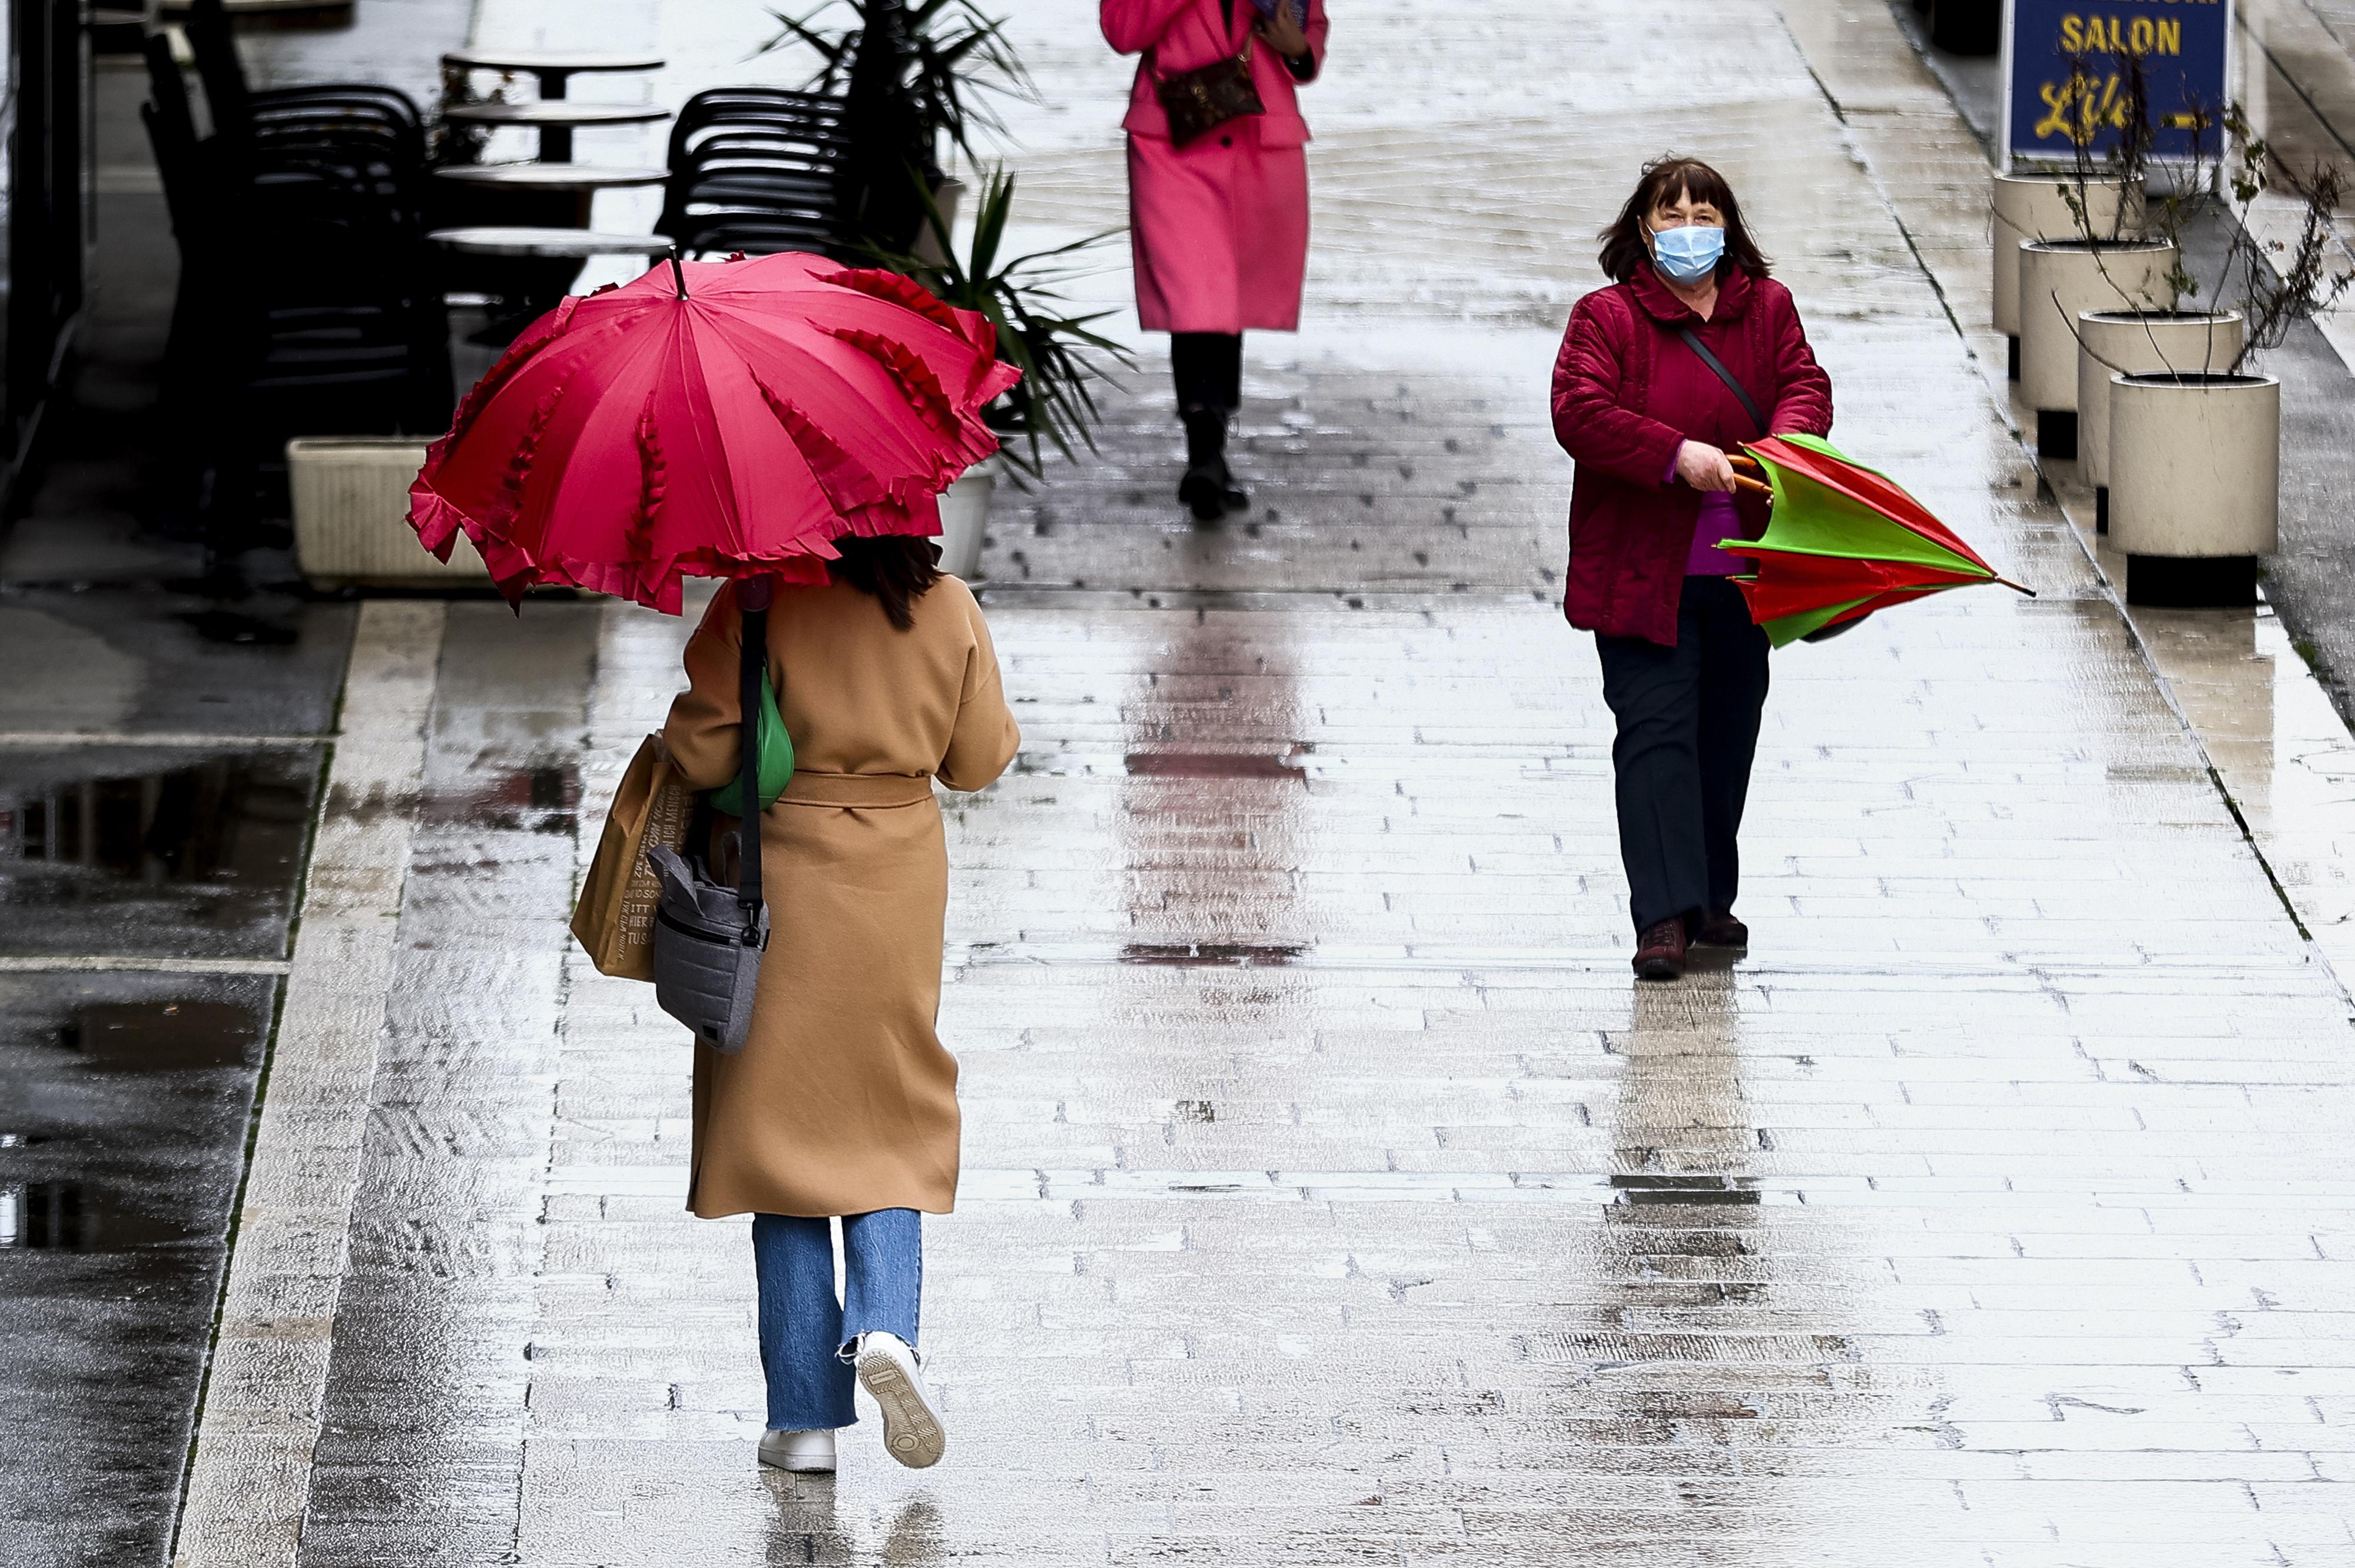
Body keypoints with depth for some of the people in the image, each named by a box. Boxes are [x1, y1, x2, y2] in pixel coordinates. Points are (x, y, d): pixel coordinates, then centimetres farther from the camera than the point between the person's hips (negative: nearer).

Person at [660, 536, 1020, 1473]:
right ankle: (884, 1323, -13)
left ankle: (806, 1415, 4)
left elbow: (702, 753, -15)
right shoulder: (950, 611, -4)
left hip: (782, 886, -2)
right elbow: (979, 760, 4)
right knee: (888, 1132, 15)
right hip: (899, 890, 2)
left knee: (783, 1138, 6)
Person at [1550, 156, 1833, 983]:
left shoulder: (1766, 308, 8)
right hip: (1643, 570, -5)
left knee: (1728, 734, 13)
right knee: (1656, 729, -12)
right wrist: (1677, 456, -27)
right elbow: (1580, 413, -15)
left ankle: (1711, 899, 26)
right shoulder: (1608, 317, -5)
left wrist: (1784, 443, -22)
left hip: (1741, 572, 5)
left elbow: (1804, 384, 1)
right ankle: (1664, 914, -15)